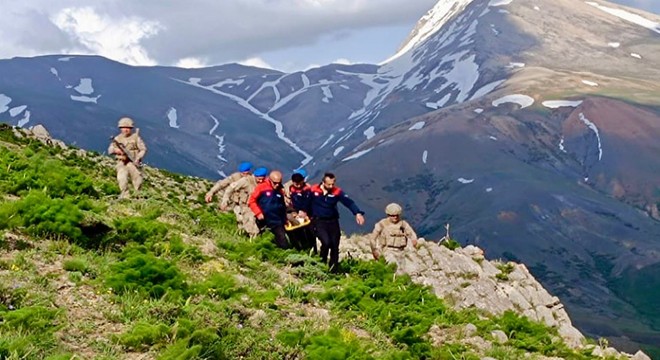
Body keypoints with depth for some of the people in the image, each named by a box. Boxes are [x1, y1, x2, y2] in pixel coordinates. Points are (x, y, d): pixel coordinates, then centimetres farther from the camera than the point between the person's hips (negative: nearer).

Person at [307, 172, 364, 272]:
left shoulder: (337, 192, -10)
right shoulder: (313, 190, -10)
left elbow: (349, 202, -21)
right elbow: (308, 204, 4)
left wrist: (358, 213, -36)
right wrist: (309, 216, 12)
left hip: (333, 222, 3)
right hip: (319, 221, -3)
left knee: (335, 246, 6)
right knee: (326, 242, -23)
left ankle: (334, 270, 20)